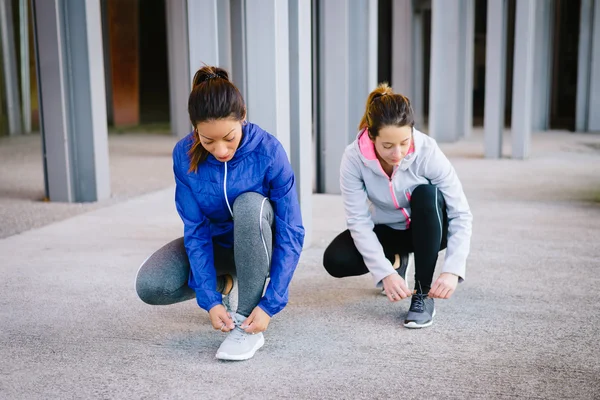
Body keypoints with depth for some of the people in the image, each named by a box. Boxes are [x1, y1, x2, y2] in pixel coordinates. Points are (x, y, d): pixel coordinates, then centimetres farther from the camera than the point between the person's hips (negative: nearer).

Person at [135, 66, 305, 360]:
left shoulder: (268, 151, -27)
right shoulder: (185, 155, -20)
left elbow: (291, 233, -24)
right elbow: (196, 231, -18)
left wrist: (270, 303, -30)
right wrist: (210, 299, -26)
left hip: (258, 245, -2)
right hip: (215, 242, 3)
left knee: (249, 203, -37)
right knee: (149, 286, -23)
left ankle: (246, 322, -25)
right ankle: (227, 283, 6)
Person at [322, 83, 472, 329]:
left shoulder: (428, 153, -30)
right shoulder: (354, 158, -26)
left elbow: (461, 214, -27)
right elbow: (359, 221, -25)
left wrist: (452, 270, -38)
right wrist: (385, 272, -33)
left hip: (428, 230, -1)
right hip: (386, 230, 1)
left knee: (427, 193, -35)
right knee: (335, 260, -23)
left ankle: (423, 293, -22)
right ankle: (396, 259, 9)